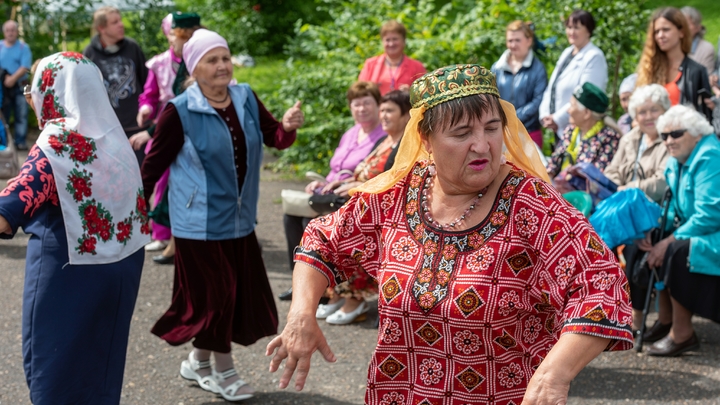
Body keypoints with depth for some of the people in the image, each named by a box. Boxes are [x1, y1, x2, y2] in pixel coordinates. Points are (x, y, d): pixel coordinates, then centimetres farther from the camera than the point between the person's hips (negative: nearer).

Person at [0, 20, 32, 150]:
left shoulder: (23, 47, 1)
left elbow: (25, 67, -9)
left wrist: (13, 79, -20)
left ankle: (21, 141, 4)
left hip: (19, 87, -2)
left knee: (21, 115, -1)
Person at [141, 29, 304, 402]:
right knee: (212, 293, -2)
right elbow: (154, 162, -7)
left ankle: (200, 362, 28)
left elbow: (274, 139, 10)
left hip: (238, 218, 6)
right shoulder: (180, 112, -13)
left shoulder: (246, 99, 2)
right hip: (200, 220, -6)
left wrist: (288, 126, -12)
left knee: (240, 292, 11)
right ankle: (222, 371, 15)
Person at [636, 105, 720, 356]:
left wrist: (668, 242, -23)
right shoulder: (676, 162, 9)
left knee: (677, 251, -28)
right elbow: (675, 209, 12)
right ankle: (665, 319, 11)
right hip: (698, 229, 10)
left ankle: (682, 334, -18)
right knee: (654, 247, 1)